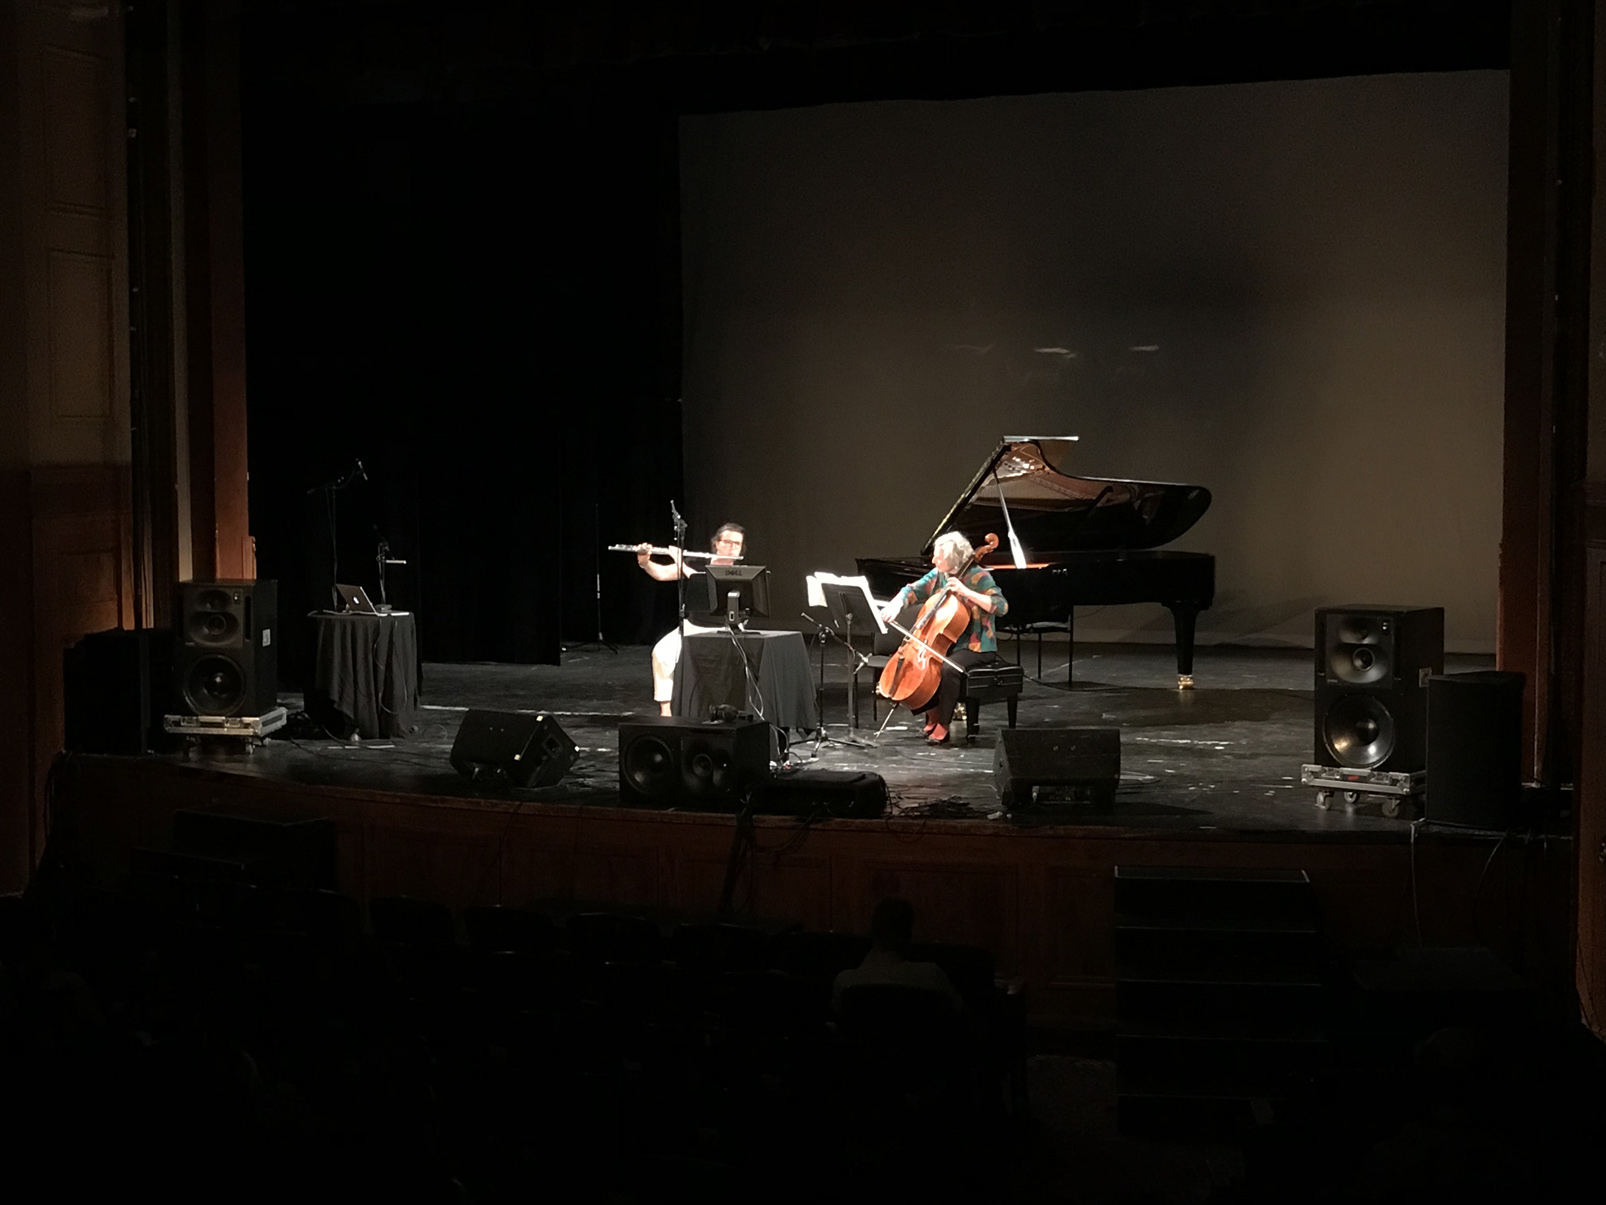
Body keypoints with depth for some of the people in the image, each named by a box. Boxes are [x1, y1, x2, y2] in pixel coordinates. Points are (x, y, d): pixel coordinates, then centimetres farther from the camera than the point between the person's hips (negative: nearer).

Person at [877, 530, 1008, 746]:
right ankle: (933, 713, 5)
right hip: (944, 643, 7)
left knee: (948, 669, -33)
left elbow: (1002, 607, -25)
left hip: (976, 647, -7)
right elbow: (912, 591, 7)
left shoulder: (978, 577, -15)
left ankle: (943, 726, -18)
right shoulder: (938, 575, 4)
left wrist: (966, 592, -30)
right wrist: (896, 604, -16)